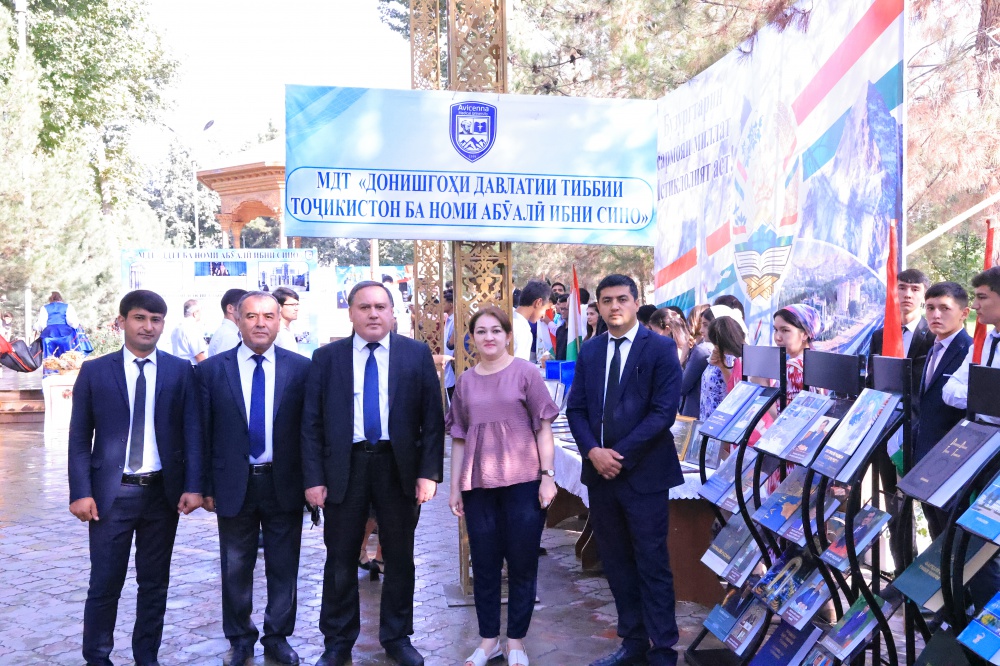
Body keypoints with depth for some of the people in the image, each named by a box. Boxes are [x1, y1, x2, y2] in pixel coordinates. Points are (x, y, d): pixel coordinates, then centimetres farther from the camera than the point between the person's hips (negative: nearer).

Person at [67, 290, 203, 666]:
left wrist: (193, 486, -7)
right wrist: (81, 491, -8)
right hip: (111, 492, -1)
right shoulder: (94, 371, 2)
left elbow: (192, 432, 0)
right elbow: (79, 438, 0)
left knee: (155, 582, 11)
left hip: (164, 491, 1)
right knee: (105, 584, 5)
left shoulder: (181, 371, 2)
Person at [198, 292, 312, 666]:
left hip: (284, 484, 0)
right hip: (234, 485, 0)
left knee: (283, 567, 12)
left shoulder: (301, 368, -3)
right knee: (236, 569, 14)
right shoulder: (212, 370, -2)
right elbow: (203, 433, 1)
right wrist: (206, 485, 0)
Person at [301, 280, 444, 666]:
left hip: (399, 466, 0)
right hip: (344, 468, 0)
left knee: (400, 559, 12)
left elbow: (432, 417, -1)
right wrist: (314, 478, -6)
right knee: (340, 561, 10)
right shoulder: (326, 358, 2)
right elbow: (311, 422, 1)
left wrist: (429, 472, -8)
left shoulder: (417, 354, 0)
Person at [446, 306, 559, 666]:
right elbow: (459, 439, 11)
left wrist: (548, 476, -8)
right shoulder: (465, 382, 8)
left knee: (522, 563, 6)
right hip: (479, 485, 3)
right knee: (484, 564, 9)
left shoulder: (525, 372, -1)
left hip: (523, 482, -3)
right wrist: (455, 487, 9)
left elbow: (543, 427, -2)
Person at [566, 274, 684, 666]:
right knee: (616, 562, 13)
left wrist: (621, 455, -16)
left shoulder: (661, 348, -5)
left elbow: (664, 410, -13)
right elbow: (576, 409, 7)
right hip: (600, 471, 5)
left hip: (643, 472, -5)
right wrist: (592, 451, -10)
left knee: (652, 564, 2)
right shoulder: (590, 351, 10)